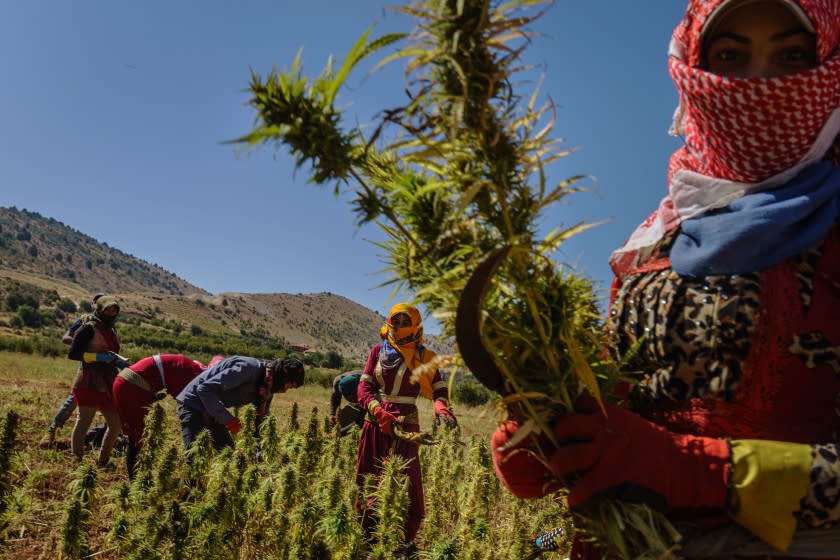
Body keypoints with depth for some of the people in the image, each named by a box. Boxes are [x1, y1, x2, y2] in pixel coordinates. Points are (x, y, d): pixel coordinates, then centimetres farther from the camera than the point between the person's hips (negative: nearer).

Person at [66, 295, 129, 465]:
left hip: (106, 385, 8)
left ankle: (103, 462, 23)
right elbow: (72, 353, -13)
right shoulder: (89, 328, -5)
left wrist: (121, 362, 3)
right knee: (83, 422, -5)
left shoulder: (111, 331, 18)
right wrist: (99, 357, -20)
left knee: (116, 424, 9)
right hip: (89, 383, -8)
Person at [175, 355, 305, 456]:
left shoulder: (266, 388, 0)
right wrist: (227, 419, -28)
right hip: (193, 404, -9)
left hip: (213, 409, 9)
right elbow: (204, 389, -30)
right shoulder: (247, 368, -28)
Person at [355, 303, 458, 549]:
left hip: (405, 425, -3)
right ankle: (369, 535, 25)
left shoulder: (424, 357, 4)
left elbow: (439, 390, 1)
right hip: (375, 422, 3)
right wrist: (378, 411, -14)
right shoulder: (378, 351, 8)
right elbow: (364, 386, 4)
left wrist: (442, 409, -23)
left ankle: (405, 540, 6)